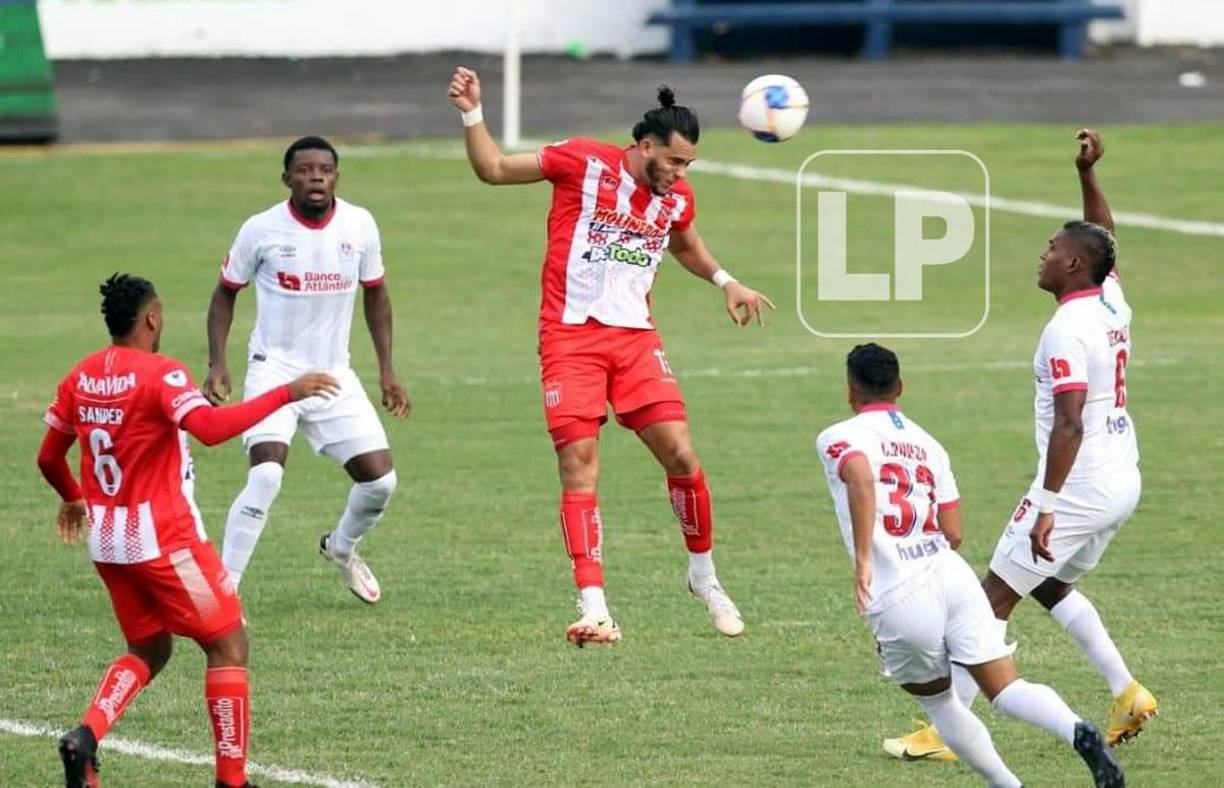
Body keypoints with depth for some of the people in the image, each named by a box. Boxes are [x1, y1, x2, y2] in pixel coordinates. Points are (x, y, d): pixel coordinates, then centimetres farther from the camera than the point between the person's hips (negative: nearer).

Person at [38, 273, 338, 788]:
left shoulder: (80, 377, 5)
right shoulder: (160, 375, -16)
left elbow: (49, 458, 14)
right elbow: (210, 427, -33)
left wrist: (73, 499, 35)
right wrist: (287, 394, -28)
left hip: (106, 542, 7)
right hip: (163, 538, -7)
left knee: (149, 650, 21)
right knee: (228, 645, 3)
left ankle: (86, 737, -3)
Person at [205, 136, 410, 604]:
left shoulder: (360, 226, -3)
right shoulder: (262, 230, -11)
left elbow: (375, 293, 12)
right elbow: (226, 293, 3)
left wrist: (387, 369, 8)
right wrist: (217, 363, -8)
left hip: (334, 373, 4)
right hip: (274, 369, -4)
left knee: (380, 480, 1)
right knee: (266, 477, -25)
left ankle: (341, 549, 34)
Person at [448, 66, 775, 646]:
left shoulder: (677, 200, 7)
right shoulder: (583, 162, -6)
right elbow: (493, 170, 2)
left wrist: (724, 282, 19)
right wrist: (473, 114, -9)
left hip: (636, 337, 3)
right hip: (571, 335, -3)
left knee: (680, 454, -6)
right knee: (579, 468, -10)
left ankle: (704, 575, 17)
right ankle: (593, 608, -10)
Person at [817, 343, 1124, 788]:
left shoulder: (839, 438, 3)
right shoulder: (927, 444, 20)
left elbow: (860, 480, -21)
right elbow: (954, 534, 16)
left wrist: (862, 561, -24)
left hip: (898, 601, -4)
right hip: (951, 575, 4)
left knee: (938, 702, 19)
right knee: (1005, 690, -2)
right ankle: (1078, 732, -30)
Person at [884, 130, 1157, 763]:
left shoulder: (1066, 331, -18)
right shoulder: (1111, 303, 6)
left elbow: (1069, 426, -25)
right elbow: (1102, 241, 28)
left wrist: (1047, 507, -26)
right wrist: (1087, 174, 23)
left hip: (1080, 484, -9)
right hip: (1124, 480, 9)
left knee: (996, 594, -2)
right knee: (1050, 585, 27)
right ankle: (1126, 693, 19)